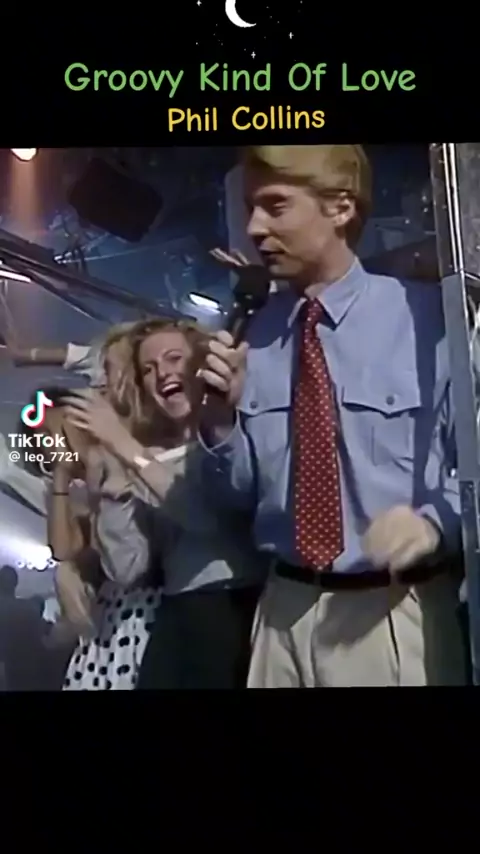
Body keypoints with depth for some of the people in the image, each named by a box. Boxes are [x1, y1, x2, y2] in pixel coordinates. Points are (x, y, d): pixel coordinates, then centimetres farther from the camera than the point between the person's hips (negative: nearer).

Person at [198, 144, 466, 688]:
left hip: (397, 612, -3)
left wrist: (436, 520, -21)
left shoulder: (427, 317, -10)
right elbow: (238, 492, 5)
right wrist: (221, 417, -12)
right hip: (285, 608, 4)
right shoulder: (254, 338, 0)